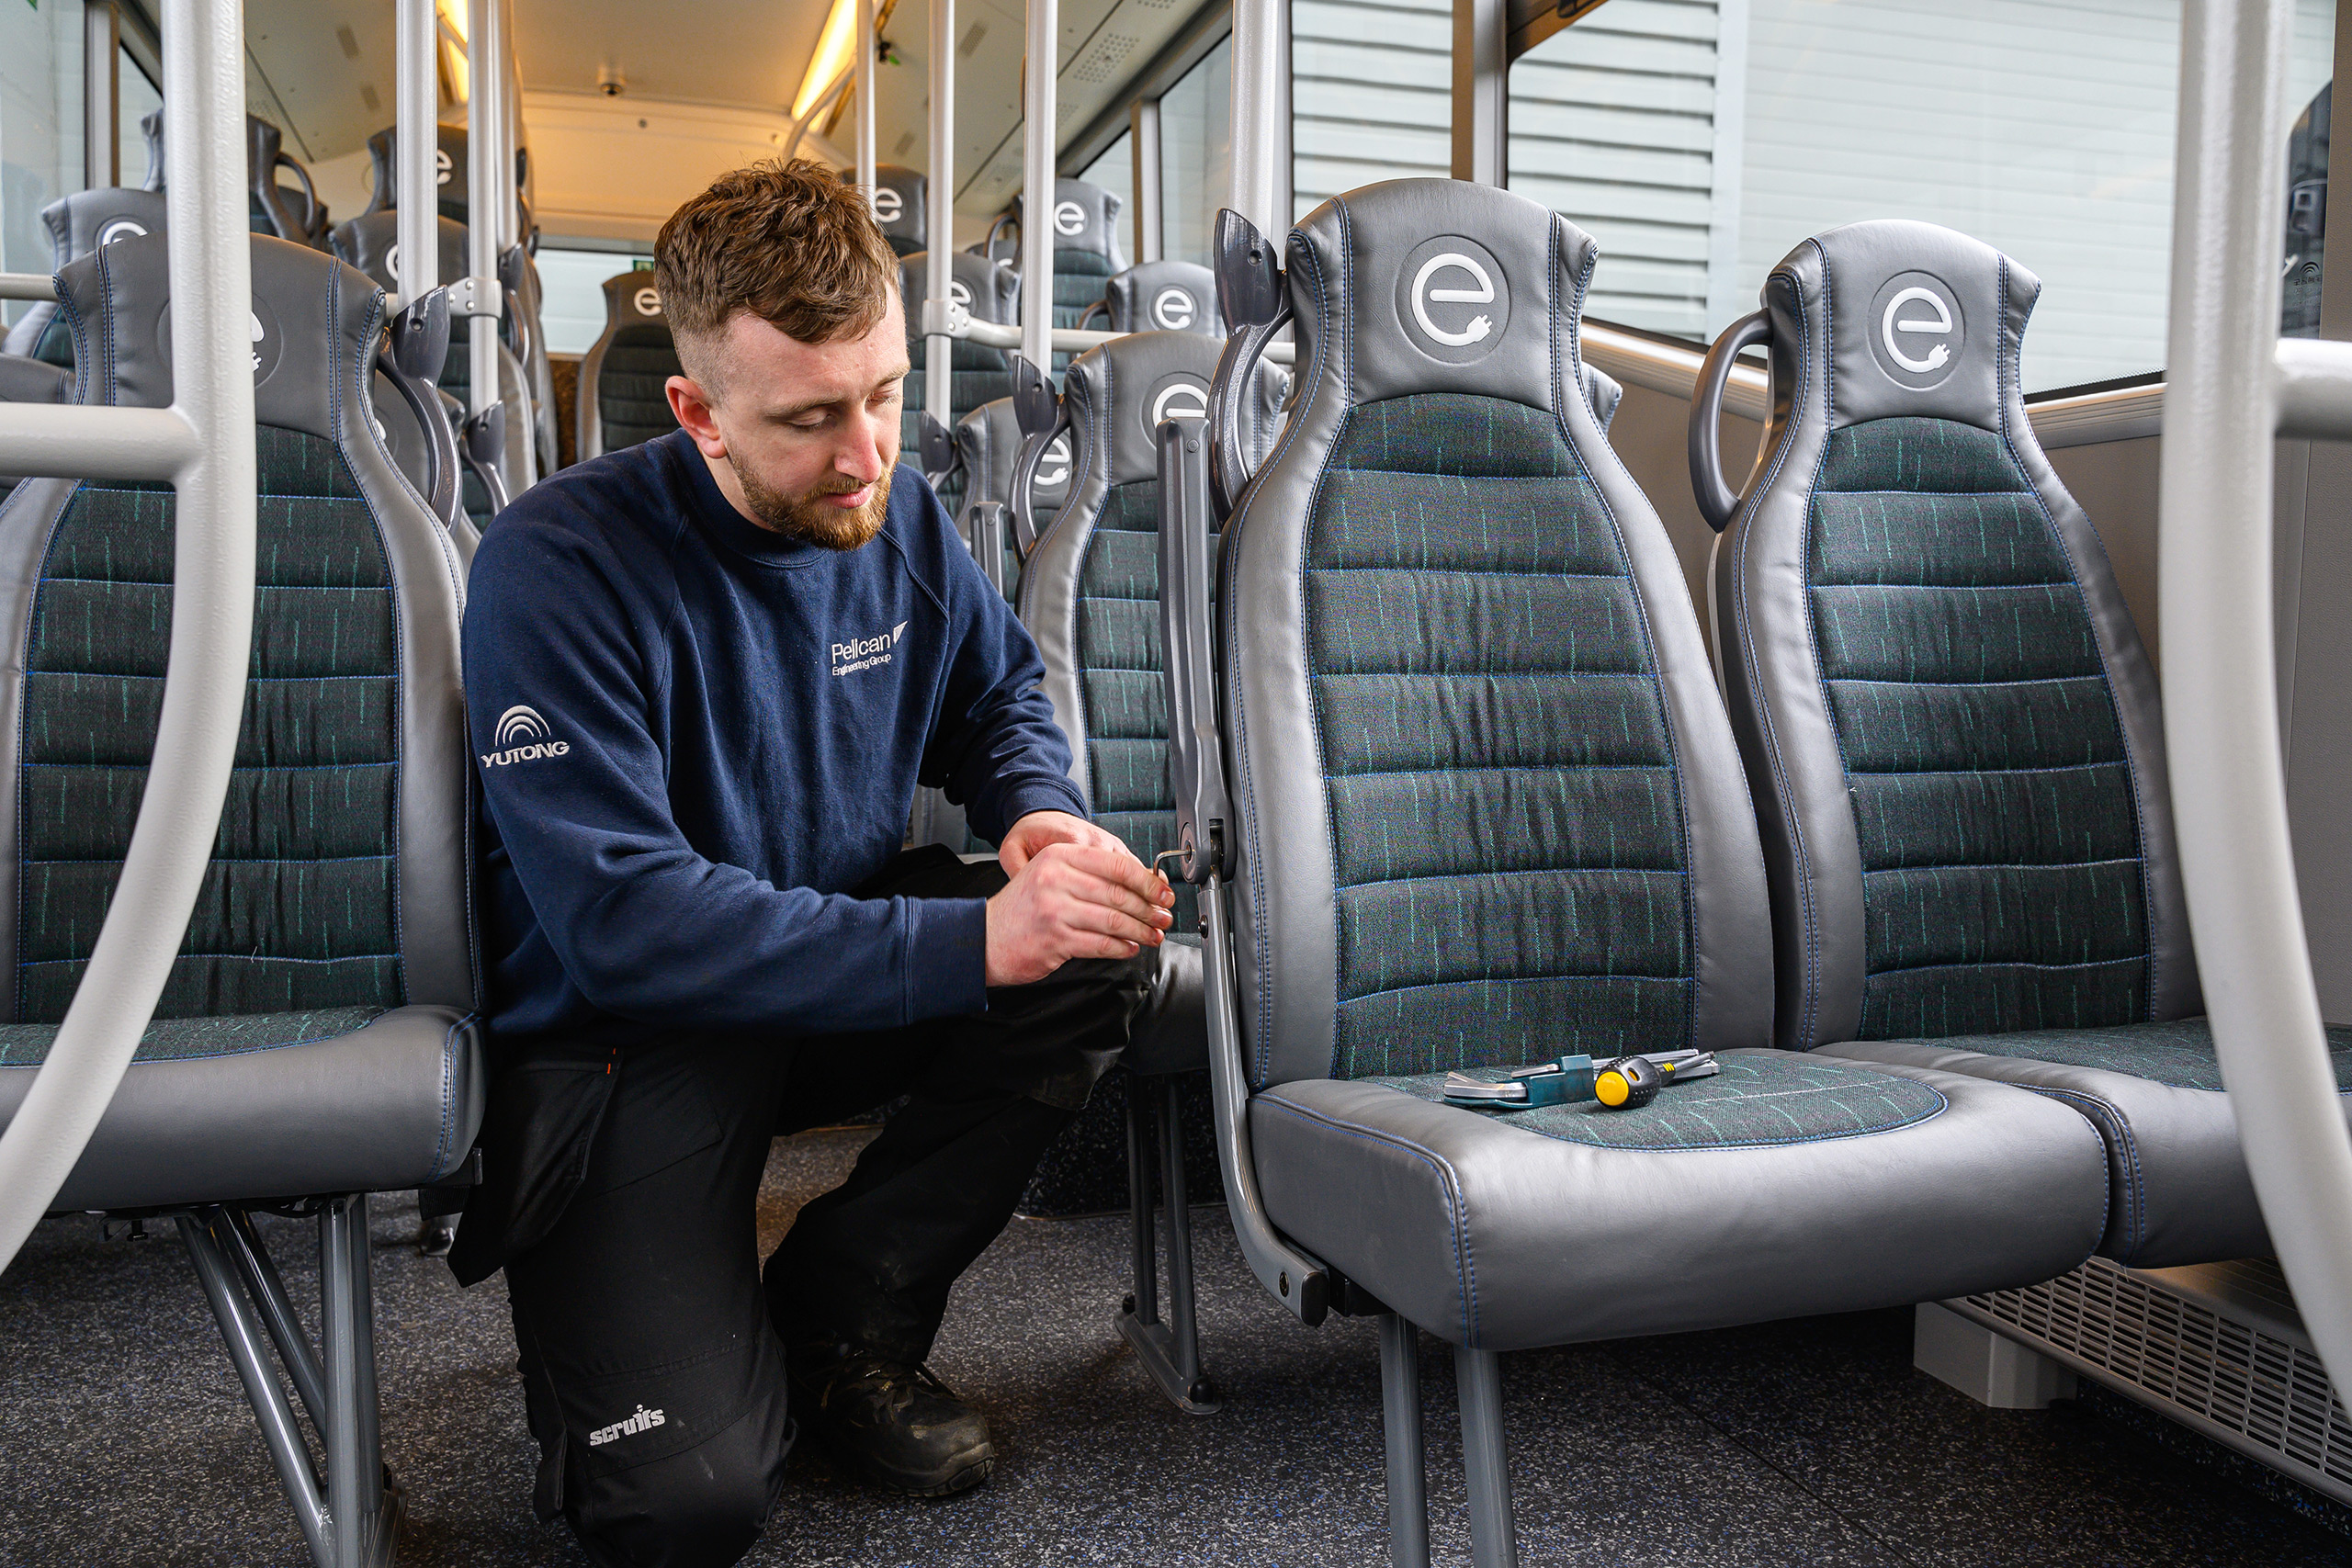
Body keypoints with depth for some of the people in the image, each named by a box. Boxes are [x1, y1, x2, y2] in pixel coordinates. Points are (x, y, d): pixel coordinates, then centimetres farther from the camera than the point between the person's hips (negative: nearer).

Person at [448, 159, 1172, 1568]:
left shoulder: (897, 512, -3)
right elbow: (625, 920, -29)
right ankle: (600, 1316, 16)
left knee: (1109, 946, -22)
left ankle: (845, 1308, -3)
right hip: (624, 1032, -6)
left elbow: (1003, 694, 13)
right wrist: (973, 940, -36)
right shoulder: (562, 567, -22)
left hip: (855, 967, 6)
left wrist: (1043, 816, -13)